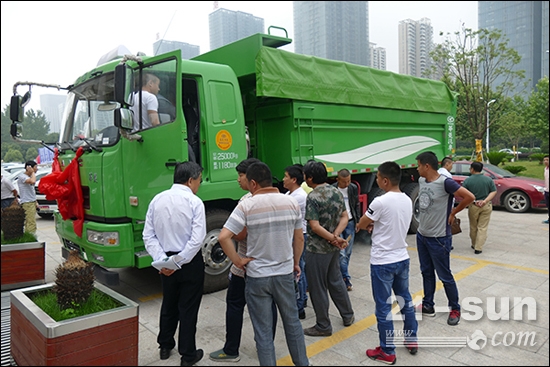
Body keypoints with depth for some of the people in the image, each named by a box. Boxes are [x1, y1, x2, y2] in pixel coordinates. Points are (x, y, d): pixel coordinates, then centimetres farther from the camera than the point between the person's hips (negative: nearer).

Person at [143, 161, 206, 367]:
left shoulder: (157, 200, 0)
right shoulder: (195, 202, -16)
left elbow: (149, 236, -3)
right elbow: (197, 239, -23)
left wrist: (163, 260, -8)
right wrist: (179, 261, -17)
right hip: (190, 262, -5)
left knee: (168, 304, 23)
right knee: (188, 308, 8)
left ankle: (165, 346, 38)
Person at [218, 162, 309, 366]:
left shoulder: (247, 206, -14)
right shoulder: (291, 202, -3)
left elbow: (223, 237, -21)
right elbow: (299, 239, 5)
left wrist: (237, 261, -9)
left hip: (257, 276, -3)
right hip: (285, 273, 4)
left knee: (263, 331, 10)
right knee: (292, 322, 22)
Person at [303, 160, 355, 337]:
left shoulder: (313, 197, -19)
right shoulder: (336, 192, 3)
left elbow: (315, 226, -24)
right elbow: (345, 217, 2)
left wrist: (334, 239, -18)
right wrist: (336, 236, -9)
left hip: (317, 249, -8)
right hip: (333, 248, 8)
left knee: (317, 288, 6)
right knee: (335, 281, 23)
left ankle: (323, 326, 18)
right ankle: (348, 316, 36)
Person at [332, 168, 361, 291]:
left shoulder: (353, 188, 2)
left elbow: (357, 205, 12)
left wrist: (358, 221, 9)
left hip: (350, 223, 4)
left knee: (348, 253, 8)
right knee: (341, 252, -6)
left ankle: (342, 275, 23)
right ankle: (346, 278, 1)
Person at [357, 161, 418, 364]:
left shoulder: (380, 202, -21)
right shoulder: (407, 200, 2)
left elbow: (361, 225, -8)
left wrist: (368, 225, 13)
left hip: (382, 262, -7)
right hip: (402, 259, 8)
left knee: (383, 307, 5)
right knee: (405, 299, 22)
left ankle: (387, 352, 17)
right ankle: (412, 341, 36)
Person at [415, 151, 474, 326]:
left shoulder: (445, 182, -21)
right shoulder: (421, 181, 3)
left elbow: (470, 197, -21)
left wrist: (453, 212, -9)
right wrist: (422, 223, 10)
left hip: (439, 239, -7)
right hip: (421, 236, 7)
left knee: (445, 276, 6)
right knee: (426, 272, 17)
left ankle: (455, 309, 25)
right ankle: (427, 305, 31)